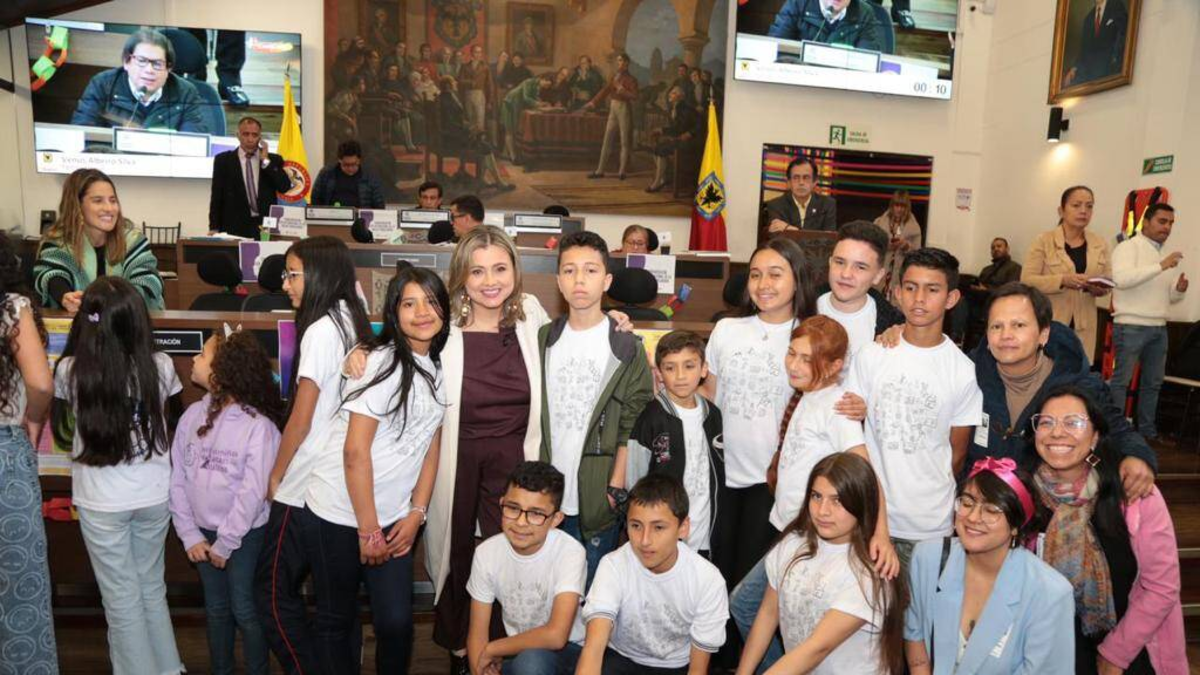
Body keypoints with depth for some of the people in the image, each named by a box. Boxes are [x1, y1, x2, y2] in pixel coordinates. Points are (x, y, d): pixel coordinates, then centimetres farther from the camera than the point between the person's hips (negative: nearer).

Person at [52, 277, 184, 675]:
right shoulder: (161, 366, -11)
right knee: (152, 588, 21)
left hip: (101, 501, -2)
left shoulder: (70, 370, -14)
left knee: (121, 597, 12)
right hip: (154, 494, 2)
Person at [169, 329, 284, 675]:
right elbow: (177, 479, 0)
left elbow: (253, 492, -18)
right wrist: (189, 535, -4)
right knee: (215, 609, 17)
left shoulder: (259, 425, -18)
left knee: (244, 610, 4)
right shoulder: (192, 415, -2)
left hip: (245, 533, -5)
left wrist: (225, 544, -13)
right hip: (203, 532, 5)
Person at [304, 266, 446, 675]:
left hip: (395, 517, 5)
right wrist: (368, 530, -14)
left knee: (397, 622, 2)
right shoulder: (383, 363, -17)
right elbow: (355, 453, -18)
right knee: (336, 620, 10)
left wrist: (416, 513, 2)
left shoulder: (438, 370, 5)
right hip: (340, 513, -5)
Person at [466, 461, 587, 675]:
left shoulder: (570, 553, -22)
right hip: (514, 650, 4)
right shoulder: (486, 553, -8)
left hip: (564, 649, -4)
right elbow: (477, 633, -2)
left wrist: (492, 650, -18)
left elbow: (555, 635, -29)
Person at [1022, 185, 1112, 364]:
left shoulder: (1100, 244, 11)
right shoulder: (1043, 241, -2)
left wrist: (1100, 288, -9)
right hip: (1049, 323, -4)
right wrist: (1063, 280, -22)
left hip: (1083, 326, 4)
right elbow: (1027, 280, -9)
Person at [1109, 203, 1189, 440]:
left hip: (1159, 328, 8)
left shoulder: (1166, 255, 18)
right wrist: (1161, 266, -25)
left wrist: (1180, 289, -3)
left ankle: (1147, 431, 23)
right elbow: (1122, 279, -24)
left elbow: (1170, 297, 19)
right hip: (1131, 327, -8)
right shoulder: (1129, 247, -6)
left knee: (1153, 382, 13)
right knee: (1121, 381, -2)